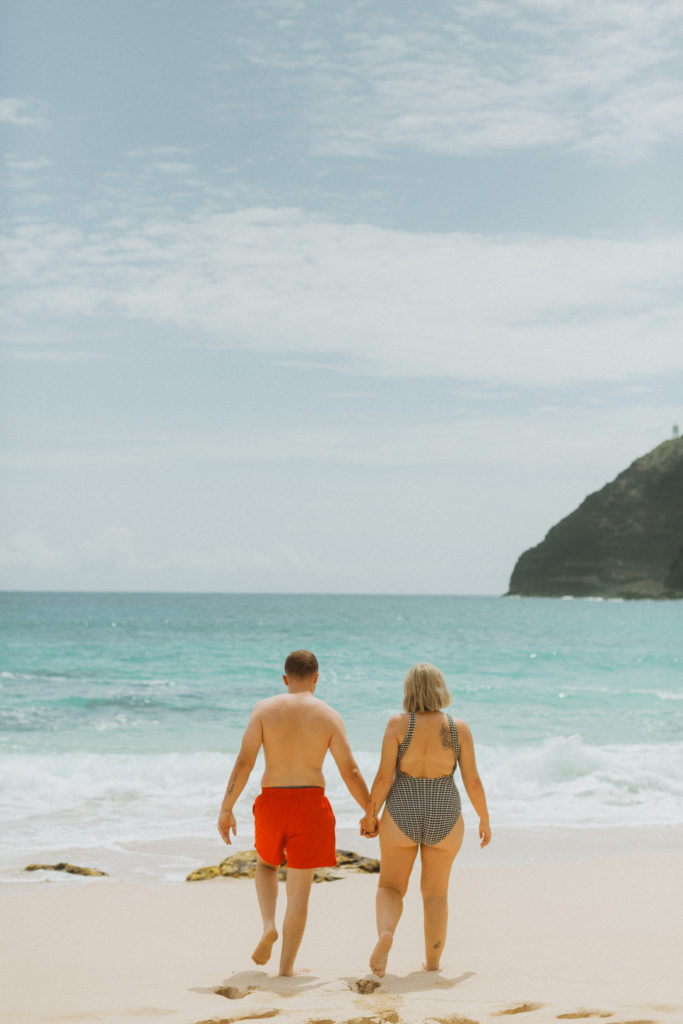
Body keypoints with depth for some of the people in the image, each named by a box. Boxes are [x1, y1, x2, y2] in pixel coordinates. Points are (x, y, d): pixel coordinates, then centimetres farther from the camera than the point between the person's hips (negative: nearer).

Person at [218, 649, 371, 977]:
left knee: (266, 864, 28)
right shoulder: (329, 716, -2)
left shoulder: (264, 709, -1)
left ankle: (268, 925, 4)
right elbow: (350, 772, -3)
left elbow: (244, 761, -7)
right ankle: (286, 966, 7)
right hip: (311, 802, -1)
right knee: (299, 888, 7)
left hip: (272, 801, 1)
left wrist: (226, 809, -3)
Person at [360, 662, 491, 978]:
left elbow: (384, 777, -11)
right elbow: (473, 780, -3)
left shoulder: (398, 724, -10)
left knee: (390, 887, 12)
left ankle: (385, 933, -16)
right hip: (444, 819, 1)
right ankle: (432, 962, 18)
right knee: (436, 892, 18)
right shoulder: (458, 728, -6)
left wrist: (370, 815, 2)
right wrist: (484, 819, 10)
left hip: (402, 815, -1)